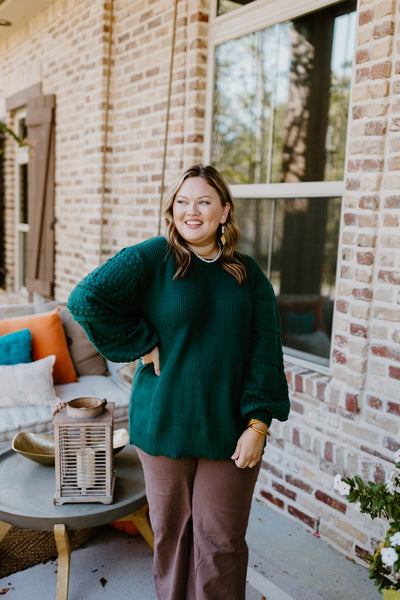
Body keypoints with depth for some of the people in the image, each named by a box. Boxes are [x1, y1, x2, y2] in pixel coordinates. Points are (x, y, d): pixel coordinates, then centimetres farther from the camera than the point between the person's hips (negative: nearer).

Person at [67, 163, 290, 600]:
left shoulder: (248, 275, 2)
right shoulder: (151, 259, -6)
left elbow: (265, 350, -1)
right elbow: (86, 299, -14)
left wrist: (258, 424, -7)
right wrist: (142, 345, -13)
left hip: (230, 429, 1)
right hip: (165, 424, -1)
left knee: (221, 540, 10)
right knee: (172, 531, 17)